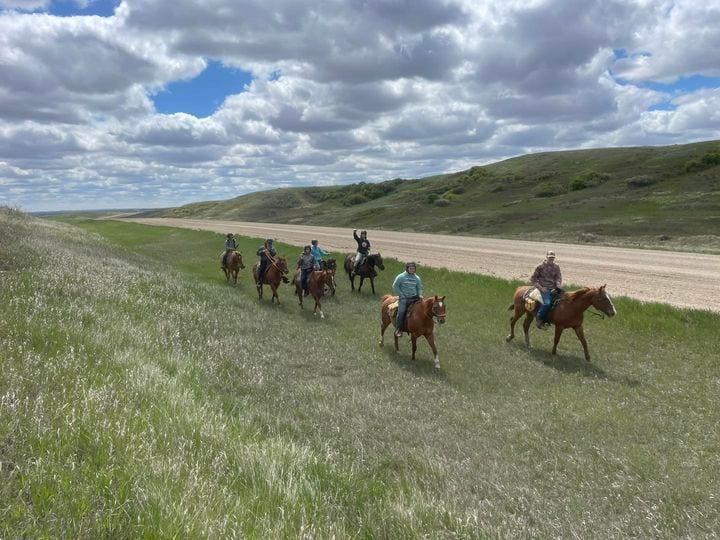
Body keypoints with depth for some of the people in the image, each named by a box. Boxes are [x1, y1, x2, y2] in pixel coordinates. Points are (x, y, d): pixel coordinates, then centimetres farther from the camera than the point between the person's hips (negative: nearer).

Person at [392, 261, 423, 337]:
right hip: (404, 298, -4)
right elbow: (395, 286, 0)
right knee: (401, 312, -21)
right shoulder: (401, 276, -3)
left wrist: (420, 295, -1)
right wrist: (401, 295, -5)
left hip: (414, 298, 4)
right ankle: (398, 330, -10)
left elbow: (419, 288, 19)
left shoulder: (417, 278, 10)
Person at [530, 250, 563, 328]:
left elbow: (558, 278, 8)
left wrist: (558, 286, -14)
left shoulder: (556, 267, 12)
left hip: (553, 289, 6)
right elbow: (533, 279, 1)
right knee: (547, 303, -30)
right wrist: (540, 287, -10)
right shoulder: (540, 266, -2)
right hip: (544, 289, -6)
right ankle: (539, 318, -9)